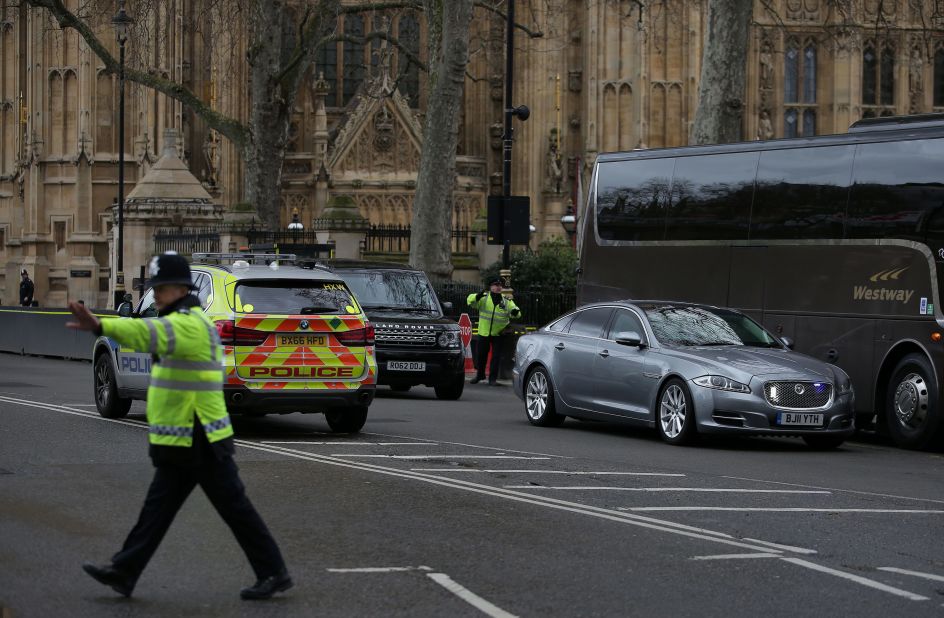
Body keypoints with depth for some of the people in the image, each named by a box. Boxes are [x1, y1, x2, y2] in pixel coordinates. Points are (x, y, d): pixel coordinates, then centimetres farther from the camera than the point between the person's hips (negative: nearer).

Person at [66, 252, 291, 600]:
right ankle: (123, 572, 10)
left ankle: (273, 574, 6)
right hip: (182, 446, 10)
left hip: (200, 446, -10)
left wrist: (100, 327, -54)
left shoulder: (189, 325, -19)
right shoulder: (188, 324, 16)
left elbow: (150, 334, -40)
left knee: (235, 509, -2)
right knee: (157, 509, 9)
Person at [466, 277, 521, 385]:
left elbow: (514, 310, 0)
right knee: (481, 355, 12)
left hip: (499, 334, 0)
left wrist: (515, 311, -26)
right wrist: (477, 297, -34)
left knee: (496, 356, -1)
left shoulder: (506, 301, 4)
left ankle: (493, 378, 9)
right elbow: (470, 301, -11)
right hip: (484, 333, 0)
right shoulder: (484, 298, 0)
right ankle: (480, 374, 33)